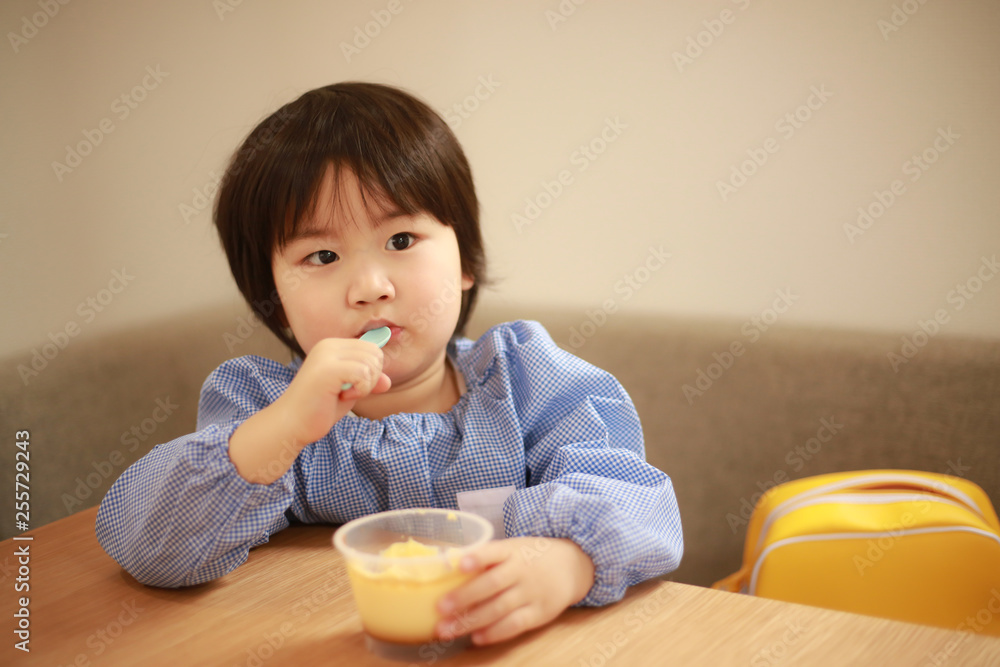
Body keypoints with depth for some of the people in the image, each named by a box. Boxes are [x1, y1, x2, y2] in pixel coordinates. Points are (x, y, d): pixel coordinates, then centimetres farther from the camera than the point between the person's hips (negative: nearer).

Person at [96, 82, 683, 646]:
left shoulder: (523, 378, -1)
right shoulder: (257, 404, -2)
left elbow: (634, 500, -12)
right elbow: (143, 546, -13)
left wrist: (560, 564, -35)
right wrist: (280, 431, -27)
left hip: (512, 652, 0)